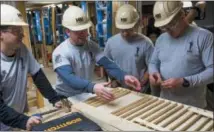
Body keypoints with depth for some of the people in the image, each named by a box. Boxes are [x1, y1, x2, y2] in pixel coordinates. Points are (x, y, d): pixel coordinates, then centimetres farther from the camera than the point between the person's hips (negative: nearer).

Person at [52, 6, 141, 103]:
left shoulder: (92, 47, -4)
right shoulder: (60, 52, -20)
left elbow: (107, 64, -16)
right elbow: (69, 78, -34)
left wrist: (123, 77, -35)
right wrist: (93, 87, -52)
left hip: (87, 94, 4)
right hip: (67, 98, -3)